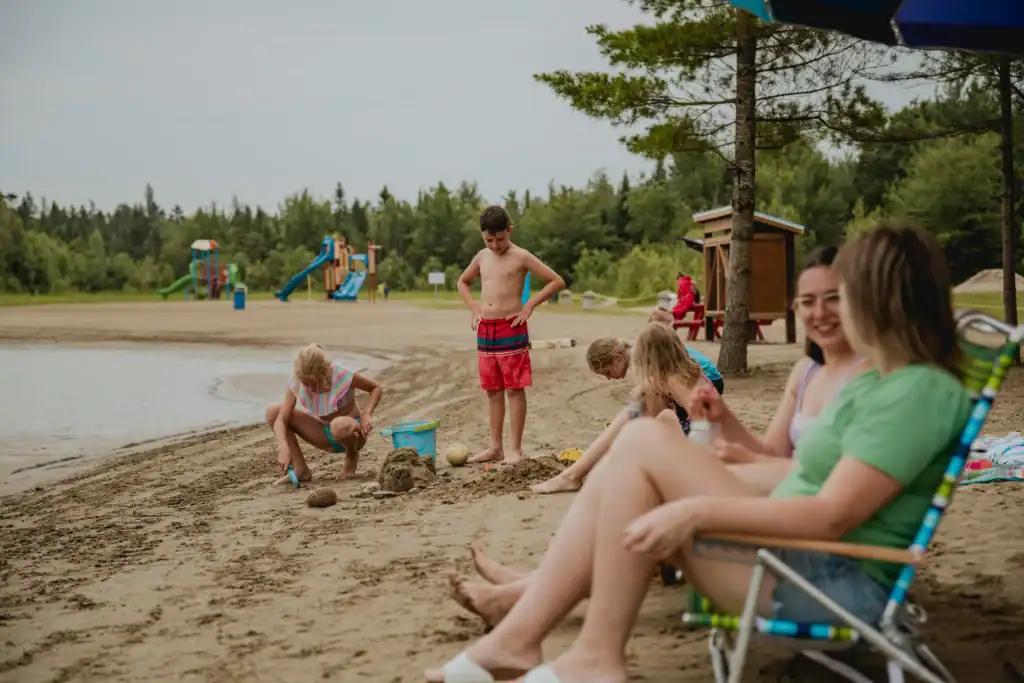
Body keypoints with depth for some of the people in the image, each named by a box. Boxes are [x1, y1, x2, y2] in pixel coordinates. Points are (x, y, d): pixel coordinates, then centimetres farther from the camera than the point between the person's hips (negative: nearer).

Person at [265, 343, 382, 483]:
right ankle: (300, 470, -11)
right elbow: (281, 419, -21)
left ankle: (352, 456, -6)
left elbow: (376, 388, -10)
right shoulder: (297, 383, -16)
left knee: (340, 425, -44)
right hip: (325, 434, 4)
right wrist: (284, 447, -38)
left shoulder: (342, 376, -25)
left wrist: (366, 414, -27)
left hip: (351, 430, -4)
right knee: (273, 411, -12)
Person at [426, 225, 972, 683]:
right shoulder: (880, 381, 17)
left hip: (833, 586, -10)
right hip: (794, 562, 10)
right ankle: (518, 637, -5)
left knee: (646, 441, -19)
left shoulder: (919, 392, -15)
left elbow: (832, 515, -24)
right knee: (619, 477, -2)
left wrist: (696, 510, -26)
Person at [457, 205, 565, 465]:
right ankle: (495, 447, 16)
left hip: (511, 329, -6)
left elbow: (557, 281, -6)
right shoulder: (482, 257, 11)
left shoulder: (521, 257, -5)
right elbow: (463, 282, 29)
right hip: (485, 329, 6)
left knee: (514, 389, -4)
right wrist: (473, 306, 13)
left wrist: (530, 304, -10)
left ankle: (515, 448, 0)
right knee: (492, 390, 10)